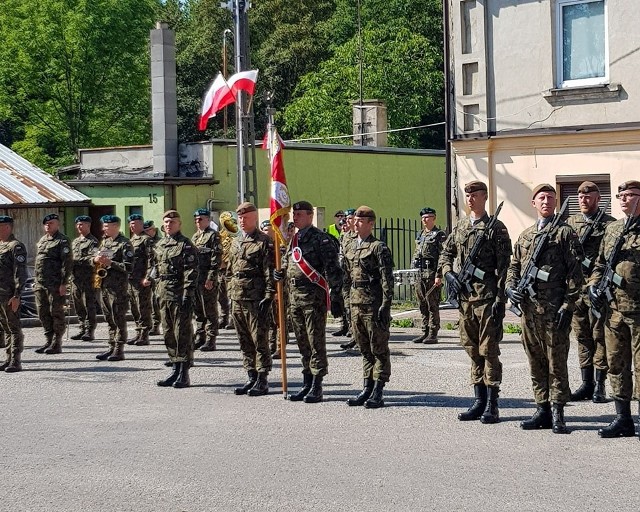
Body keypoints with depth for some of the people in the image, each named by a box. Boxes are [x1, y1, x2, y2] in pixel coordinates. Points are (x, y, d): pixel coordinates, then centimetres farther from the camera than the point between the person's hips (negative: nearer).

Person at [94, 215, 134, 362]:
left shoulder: (124, 244, -9)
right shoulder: (104, 241, 16)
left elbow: (128, 267, -16)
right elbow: (96, 260, 23)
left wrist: (110, 263, -20)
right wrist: (96, 260, 0)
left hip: (118, 286, -8)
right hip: (104, 285, 8)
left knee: (119, 319, -5)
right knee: (109, 318, 12)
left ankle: (119, 350, -2)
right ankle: (112, 347, 18)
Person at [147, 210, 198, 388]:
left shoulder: (186, 245, -8)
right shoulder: (159, 245, 15)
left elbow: (191, 272, -14)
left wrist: (188, 294, -20)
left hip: (180, 295, -8)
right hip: (164, 294, 8)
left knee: (182, 333, -4)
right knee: (169, 333, 12)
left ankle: (184, 374, -1)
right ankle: (175, 369, 20)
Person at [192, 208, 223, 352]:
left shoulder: (213, 235, -7)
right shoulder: (195, 236, 18)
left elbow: (217, 259, -13)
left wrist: (211, 278, -18)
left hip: (207, 279, -8)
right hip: (195, 278, 8)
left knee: (210, 311, -3)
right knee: (198, 310, 12)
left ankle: (211, 341, 0)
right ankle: (200, 338, 19)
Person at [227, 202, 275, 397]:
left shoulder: (264, 242, -7)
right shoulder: (235, 242, 16)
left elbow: (270, 272, -11)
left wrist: (268, 297, -17)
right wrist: (230, 294, 17)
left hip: (256, 299, -8)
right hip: (237, 298, 8)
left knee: (259, 340, -3)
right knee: (244, 341, 11)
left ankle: (262, 380, 2)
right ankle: (252, 377, 19)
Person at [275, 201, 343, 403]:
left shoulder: (321, 239, -8)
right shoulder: (293, 240, 16)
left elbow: (333, 270, -12)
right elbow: (287, 264, 28)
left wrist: (335, 297, -17)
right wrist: (280, 273, 5)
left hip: (314, 297, -8)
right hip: (295, 297, 8)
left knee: (316, 342, -4)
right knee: (303, 343, 12)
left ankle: (317, 387, -1)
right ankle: (307, 384, 20)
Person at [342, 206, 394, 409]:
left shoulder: (379, 248, -7)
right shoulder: (350, 248, 15)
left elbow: (387, 280, -11)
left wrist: (385, 306, -16)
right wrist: (347, 301, 14)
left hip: (374, 306, -7)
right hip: (356, 305, 7)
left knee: (379, 349, -1)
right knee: (365, 350, 12)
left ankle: (378, 392, 1)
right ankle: (368, 388, 18)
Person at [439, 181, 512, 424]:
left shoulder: (496, 229, -5)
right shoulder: (459, 227, 13)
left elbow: (503, 267, -9)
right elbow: (445, 254, 22)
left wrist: (500, 299, -15)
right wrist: (448, 274, 1)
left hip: (487, 295, -6)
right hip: (465, 295, 6)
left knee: (489, 349, -4)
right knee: (473, 349, 10)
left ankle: (492, 404, 0)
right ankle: (479, 401, 17)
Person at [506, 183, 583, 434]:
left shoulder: (565, 233, 0)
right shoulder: (524, 235, 17)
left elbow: (575, 273, -6)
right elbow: (514, 266, 22)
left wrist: (568, 305, -12)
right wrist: (511, 287, 2)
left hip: (554, 308, -6)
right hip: (528, 307, 6)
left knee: (556, 361, -3)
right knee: (535, 361, 9)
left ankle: (557, 413, 1)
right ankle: (542, 410, 16)